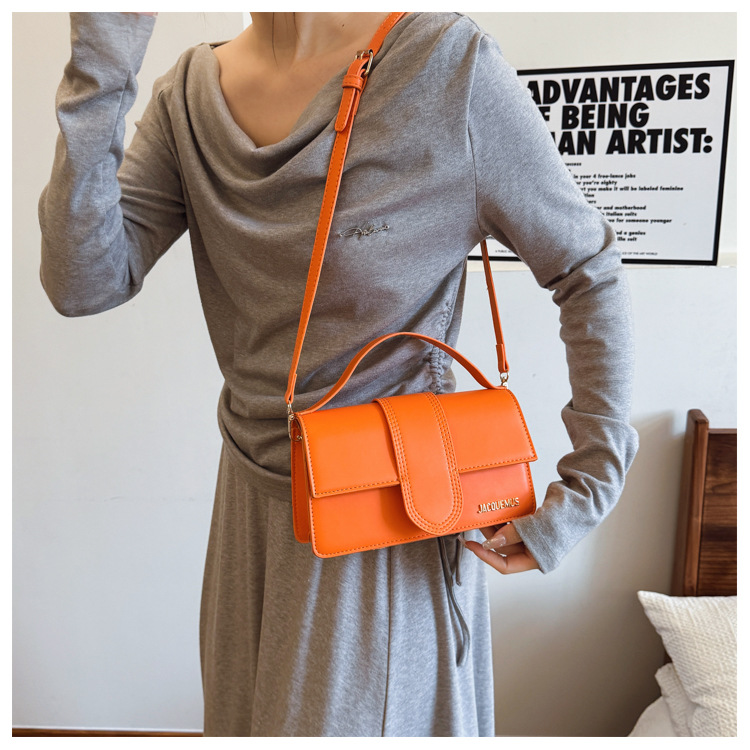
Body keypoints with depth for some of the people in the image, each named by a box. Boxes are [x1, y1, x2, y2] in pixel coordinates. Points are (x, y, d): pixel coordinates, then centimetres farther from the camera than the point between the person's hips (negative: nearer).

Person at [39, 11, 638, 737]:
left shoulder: (451, 65, -16)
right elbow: (84, 282, -9)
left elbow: (589, 271, -10)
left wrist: (584, 494, -13)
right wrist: (100, 69, -16)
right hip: (254, 497, 6)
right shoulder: (191, 93, -1)